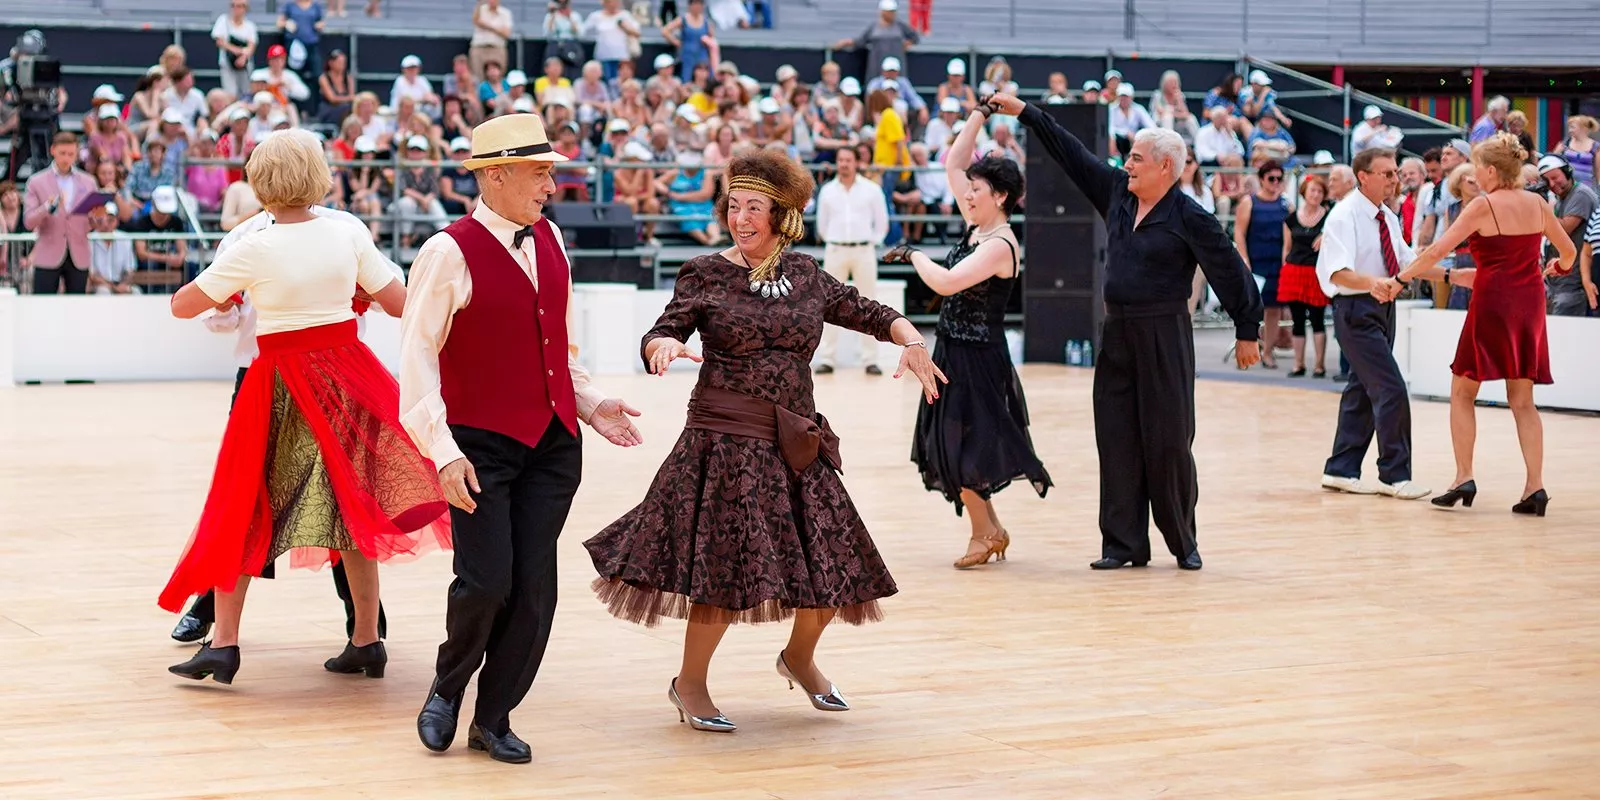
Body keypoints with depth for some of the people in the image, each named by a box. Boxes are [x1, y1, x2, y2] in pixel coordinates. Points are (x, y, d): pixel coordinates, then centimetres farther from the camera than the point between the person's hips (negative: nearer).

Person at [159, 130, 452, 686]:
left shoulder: (254, 250, -12)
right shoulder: (348, 234, -4)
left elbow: (181, 307, -3)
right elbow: (400, 303, 1)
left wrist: (225, 297, 16)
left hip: (281, 382, -3)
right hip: (348, 374, 3)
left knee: (242, 511, 8)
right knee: (349, 505, 14)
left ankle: (224, 642, 5)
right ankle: (366, 641, 15)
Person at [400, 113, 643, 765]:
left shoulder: (549, 241, 10)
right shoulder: (450, 253, -10)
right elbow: (416, 359, -12)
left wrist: (591, 403, 11)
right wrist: (443, 452, -18)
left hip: (553, 442, 6)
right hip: (481, 443, -6)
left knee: (534, 588, 3)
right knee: (487, 581, -11)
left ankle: (493, 718, 18)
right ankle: (447, 690, 18)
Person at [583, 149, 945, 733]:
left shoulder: (806, 276, 9)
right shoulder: (705, 274, -1)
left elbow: (872, 314, 15)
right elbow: (658, 336, -5)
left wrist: (911, 341, -3)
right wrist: (665, 345, -28)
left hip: (797, 443, 4)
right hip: (726, 438, -4)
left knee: (833, 563, 5)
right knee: (725, 562, -8)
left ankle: (799, 656, 34)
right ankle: (689, 684, 12)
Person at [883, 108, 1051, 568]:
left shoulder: (1000, 245, -18)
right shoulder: (976, 227, 7)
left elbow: (945, 283, -28)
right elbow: (953, 163, 12)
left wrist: (913, 254, -13)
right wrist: (980, 114, 7)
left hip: (977, 357, -9)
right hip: (954, 351, 9)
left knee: (961, 444, -4)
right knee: (951, 444, 11)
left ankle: (985, 532, 9)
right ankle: (990, 530, 20)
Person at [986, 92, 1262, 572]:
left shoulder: (1190, 219, -10)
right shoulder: (1117, 192, 7)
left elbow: (1231, 272, -5)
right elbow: (1071, 153, 13)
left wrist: (1248, 331, -1)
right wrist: (1024, 113, 13)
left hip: (1165, 336, -6)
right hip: (1117, 333, 6)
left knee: (1168, 441, -1)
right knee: (1117, 439, 4)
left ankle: (1184, 542, 13)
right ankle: (1123, 543, 9)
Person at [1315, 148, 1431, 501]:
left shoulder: (1388, 217, 10)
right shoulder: (1345, 216, -16)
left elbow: (1407, 261, 13)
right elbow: (1338, 272, -28)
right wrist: (1372, 282, -46)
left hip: (1383, 307, 9)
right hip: (1357, 310, -9)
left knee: (1363, 390, 13)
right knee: (1391, 389, -12)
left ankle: (1341, 471, 20)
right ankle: (1395, 476, -5)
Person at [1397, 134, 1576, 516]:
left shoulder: (1484, 206, -11)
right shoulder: (1537, 203, 5)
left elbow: (1437, 250, -13)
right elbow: (1569, 251, 16)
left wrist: (1402, 276, -2)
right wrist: (1559, 266, 38)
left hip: (1493, 302, -5)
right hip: (1529, 302, 5)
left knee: (1463, 392, 8)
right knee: (1522, 399, 9)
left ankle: (1464, 477, 1)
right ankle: (1535, 486, 0)